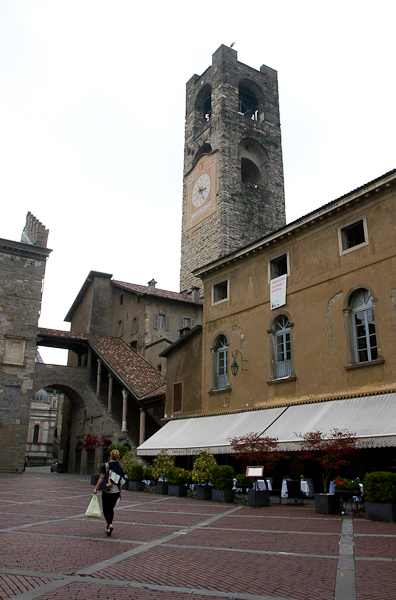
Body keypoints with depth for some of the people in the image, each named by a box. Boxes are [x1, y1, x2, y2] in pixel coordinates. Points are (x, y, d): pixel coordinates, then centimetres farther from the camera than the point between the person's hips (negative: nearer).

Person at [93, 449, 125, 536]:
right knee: (111, 508, 17)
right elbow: (120, 482, 7)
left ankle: (110, 524, -18)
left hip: (107, 491, -4)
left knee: (106, 509, 4)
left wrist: (96, 488, -5)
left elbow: (101, 478, -10)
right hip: (116, 491, 4)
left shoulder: (106, 466, -7)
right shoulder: (119, 467, 5)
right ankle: (108, 529, 21)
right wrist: (120, 492, 15)